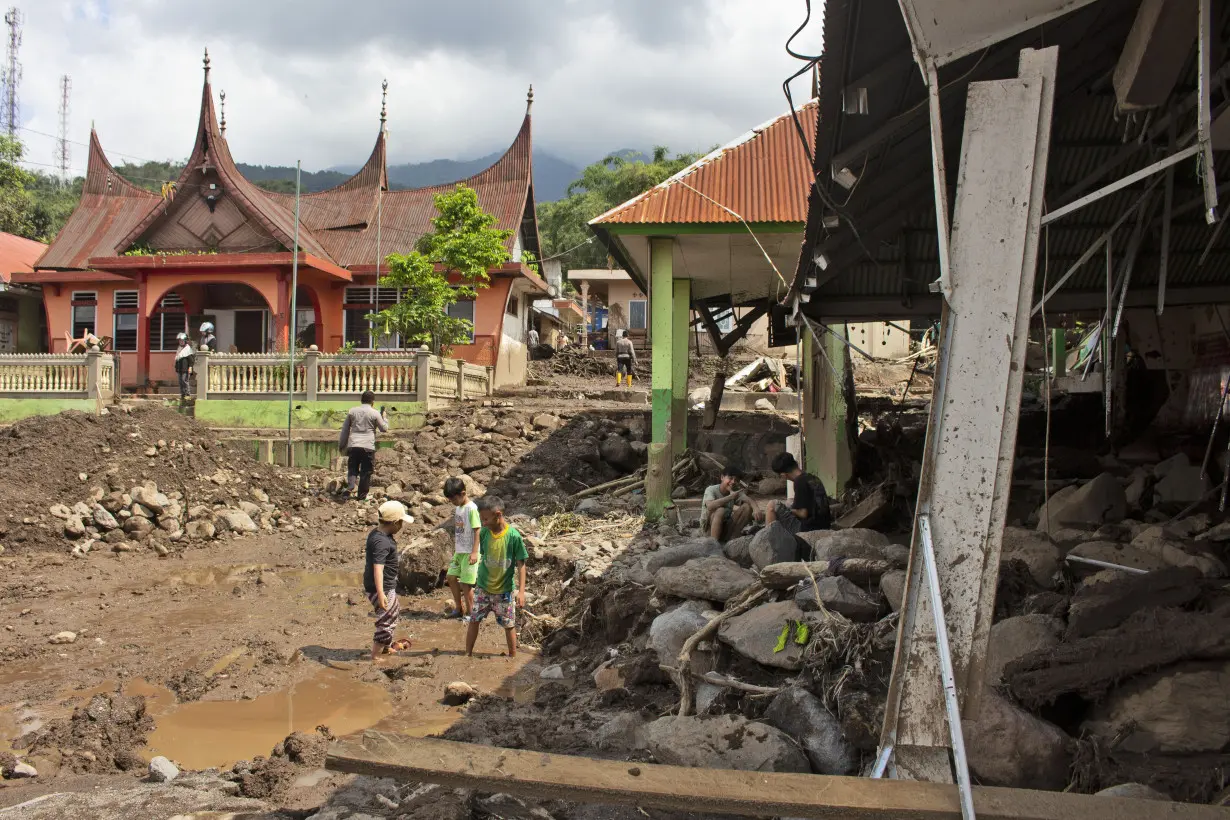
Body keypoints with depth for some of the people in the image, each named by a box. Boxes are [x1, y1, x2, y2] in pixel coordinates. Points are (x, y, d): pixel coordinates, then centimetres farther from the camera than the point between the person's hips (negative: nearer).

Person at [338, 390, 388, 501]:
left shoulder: (352, 411, 9)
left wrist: (341, 445, 22)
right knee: (366, 471, 6)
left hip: (353, 445, 2)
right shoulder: (375, 413, 0)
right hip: (368, 446, -2)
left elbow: (345, 429, 13)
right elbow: (384, 429, 7)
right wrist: (383, 417, 23)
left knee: (352, 468, 13)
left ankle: (351, 485, -13)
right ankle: (361, 496, 8)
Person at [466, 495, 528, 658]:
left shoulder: (513, 536, -19)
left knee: (509, 625, 9)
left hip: (505, 590, -3)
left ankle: (513, 657, 26)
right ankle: (468, 654, 24)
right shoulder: (484, 533, -9)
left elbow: (521, 565, -13)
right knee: (474, 620, 8)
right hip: (483, 588, 3)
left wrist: (521, 591, -16)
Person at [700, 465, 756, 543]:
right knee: (721, 510, -35)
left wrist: (755, 509, -40)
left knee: (747, 507, -12)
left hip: (726, 526, 6)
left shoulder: (736, 491, 0)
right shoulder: (711, 489, -15)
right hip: (709, 527, -5)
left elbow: (749, 501, -16)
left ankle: (731, 539, -15)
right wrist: (730, 497, -40)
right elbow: (710, 506, -37)